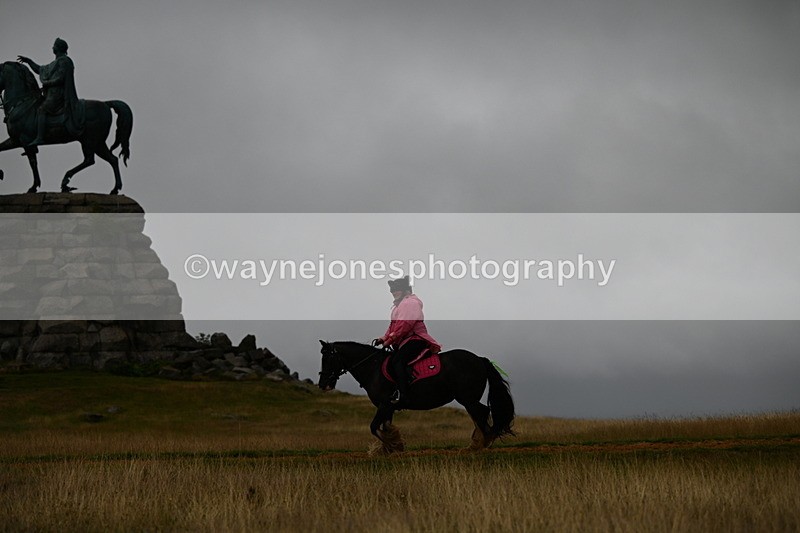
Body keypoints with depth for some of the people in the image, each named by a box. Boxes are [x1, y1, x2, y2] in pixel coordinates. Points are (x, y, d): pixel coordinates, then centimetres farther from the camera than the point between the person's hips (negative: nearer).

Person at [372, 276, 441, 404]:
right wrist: (383, 338, 9)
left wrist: (389, 340, -19)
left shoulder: (411, 303, -10)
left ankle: (402, 393, -34)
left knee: (396, 361, -26)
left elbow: (404, 326, -20)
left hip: (415, 339, -11)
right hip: (404, 340, 11)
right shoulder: (400, 304, 24)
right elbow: (393, 325, 25)